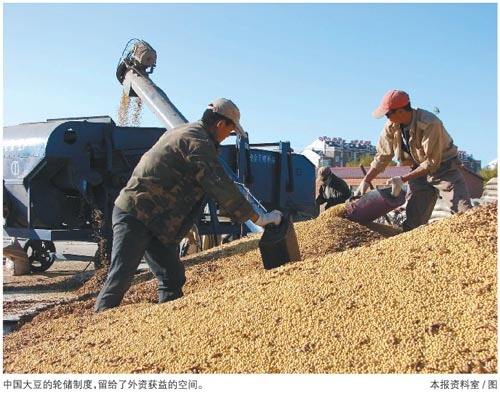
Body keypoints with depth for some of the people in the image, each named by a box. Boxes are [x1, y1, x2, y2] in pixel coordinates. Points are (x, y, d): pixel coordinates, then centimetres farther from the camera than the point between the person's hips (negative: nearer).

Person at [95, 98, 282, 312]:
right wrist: (259, 218, -15)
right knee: (120, 278, -11)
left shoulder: (184, 132, 18)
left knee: (172, 276, 9)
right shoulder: (199, 142, -15)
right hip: (135, 216, -10)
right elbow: (221, 187, -20)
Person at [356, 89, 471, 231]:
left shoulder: (430, 124, -28)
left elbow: (432, 162, -26)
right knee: (413, 222, 1)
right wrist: (365, 181, -6)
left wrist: (403, 179, -25)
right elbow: (382, 157, 1)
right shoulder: (391, 127, -10)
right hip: (420, 170, 5)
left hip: (444, 168, -5)